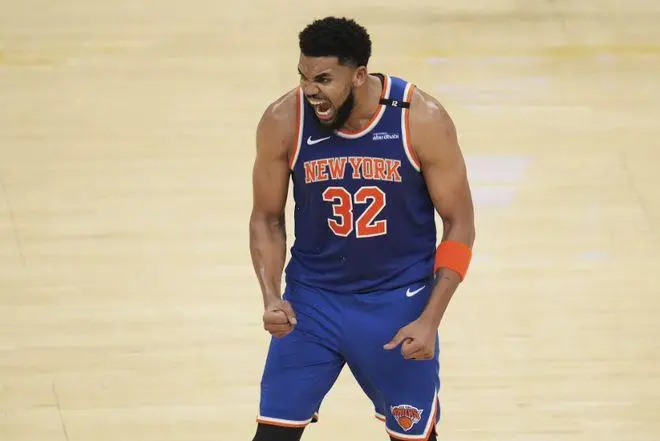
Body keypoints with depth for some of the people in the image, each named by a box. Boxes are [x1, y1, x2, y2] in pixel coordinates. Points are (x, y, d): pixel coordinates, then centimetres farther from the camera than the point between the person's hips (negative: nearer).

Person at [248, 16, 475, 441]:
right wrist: (271, 297, -16)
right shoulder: (283, 121, -14)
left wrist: (430, 320, -16)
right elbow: (267, 219, 0)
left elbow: (459, 224, -9)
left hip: (400, 302, -1)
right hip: (312, 298, 1)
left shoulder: (422, 119, -18)